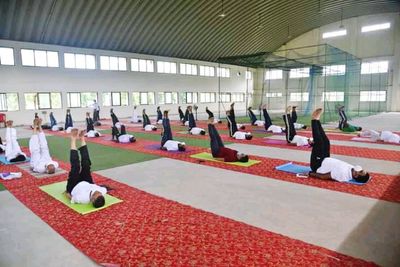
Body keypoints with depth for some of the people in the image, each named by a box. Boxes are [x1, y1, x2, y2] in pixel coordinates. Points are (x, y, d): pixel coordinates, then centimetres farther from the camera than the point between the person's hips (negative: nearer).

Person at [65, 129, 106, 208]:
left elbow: (72, 199, -25)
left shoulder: (83, 198, -46)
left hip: (74, 187, -3)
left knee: (76, 166, -13)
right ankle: (82, 138, 8)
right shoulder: (103, 192, -36)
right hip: (86, 184, 3)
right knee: (86, 165, -8)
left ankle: (74, 140, 3)